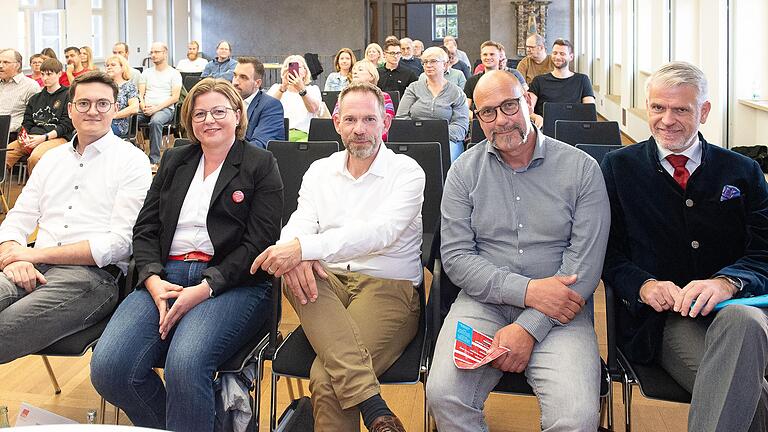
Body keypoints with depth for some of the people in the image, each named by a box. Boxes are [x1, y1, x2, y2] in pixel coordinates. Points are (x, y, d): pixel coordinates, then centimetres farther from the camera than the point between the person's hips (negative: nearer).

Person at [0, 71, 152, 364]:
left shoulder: (132, 161, 2)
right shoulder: (52, 159, 22)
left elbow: (119, 243, -7)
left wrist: (37, 254, -9)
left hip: (94, 273, -5)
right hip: (33, 271, 6)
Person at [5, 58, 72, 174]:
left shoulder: (68, 96, 6)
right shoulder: (35, 98, 25)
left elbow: (67, 125, -3)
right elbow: (27, 123, 21)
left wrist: (44, 137, -14)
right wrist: (24, 136, -3)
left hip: (57, 137, -6)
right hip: (32, 138, 6)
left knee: (35, 157, -37)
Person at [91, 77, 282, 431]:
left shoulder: (261, 165, 7)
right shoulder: (173, 161, 22)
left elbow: (258, 243, -3)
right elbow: (145, 229, 16)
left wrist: (205, 289, -15)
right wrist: (153, 279, -5)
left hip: (233, 282, -4)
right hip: (166, 277, 5)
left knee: (185, 365, -34)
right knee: (108, 367, -21)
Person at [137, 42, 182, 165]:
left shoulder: (174, 74, 7)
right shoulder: (146, 72, 22)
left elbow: (175, 97, -3)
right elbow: (141, 93, 14)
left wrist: (157, 108, -15)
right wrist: (143, 106, -9)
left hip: (165, 108, -4)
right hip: (146, 108, 4)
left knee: (155, 122, -39)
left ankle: (154, 160, -35)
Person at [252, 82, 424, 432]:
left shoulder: (406, 172, 2)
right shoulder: (319, 172, 17)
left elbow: (381, 232, -16)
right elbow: (299, 226, 3)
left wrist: (304, 247, -27)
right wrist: (294, 256, -24)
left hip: (389, 286, -4)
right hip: (329, 282, 4)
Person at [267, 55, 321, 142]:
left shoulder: (313, 89, 15)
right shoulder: (276, 88, 17)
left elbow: (313, 109, -9)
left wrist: (301, 89, -26)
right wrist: (283, 87, -23)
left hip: (303, 135, 0)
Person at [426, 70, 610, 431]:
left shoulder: (581, 168, 1)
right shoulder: (464, 171, 6)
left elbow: (585, 264, -5)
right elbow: (455, 258, -1)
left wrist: (529, 327, -15)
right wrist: (527, 290, -15)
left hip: (557, 309, -1)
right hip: (484, 302, 2)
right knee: (443, 396, -24)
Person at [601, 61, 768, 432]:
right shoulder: (618, 168, 12)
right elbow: (608, 251, 7)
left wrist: (727, 282, -18)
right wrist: (644, 285, -14)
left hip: (736, 307, 3)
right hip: (662, 317, -2)